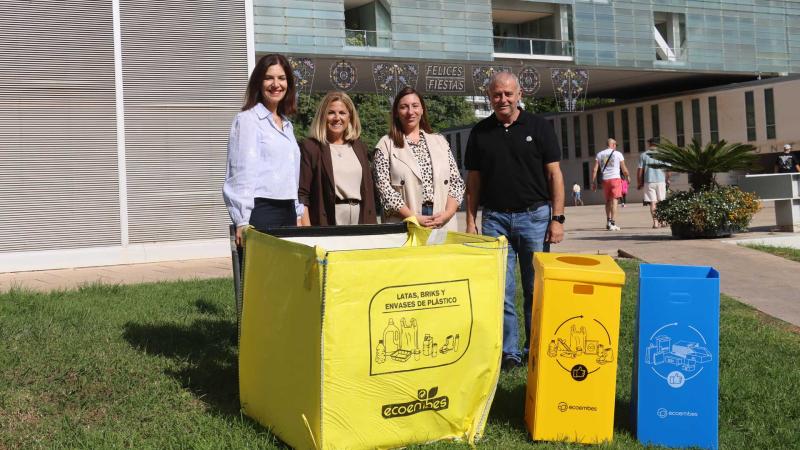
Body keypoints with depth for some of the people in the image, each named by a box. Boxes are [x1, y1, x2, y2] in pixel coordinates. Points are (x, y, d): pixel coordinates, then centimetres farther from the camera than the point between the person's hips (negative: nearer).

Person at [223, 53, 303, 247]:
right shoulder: (247, 120, -4)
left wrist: (298, 213, 18)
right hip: (261, 211, -7)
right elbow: (242, 172, -9)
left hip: (288, 210, 7)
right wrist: (242, 221, -14)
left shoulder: (287, 125, 18)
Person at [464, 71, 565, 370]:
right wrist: (470, 221, 4)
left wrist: (557, 218, -6)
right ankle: (509, 352, 10)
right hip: (494, 218, 2)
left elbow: (554, 174, 0)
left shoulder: (538, 127, 2)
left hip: (534, 216, -1)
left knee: (536, 289, 5)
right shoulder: (480, 132, 8)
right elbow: (474, 180, 10)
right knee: (500, 291, 1)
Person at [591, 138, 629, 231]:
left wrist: (594, 182, 8)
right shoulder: (618, 154, 2)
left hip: (605, 179, 3)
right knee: (614, 200, -4)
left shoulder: (599, 154, 10)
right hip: (615, 178, -3)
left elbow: (594, 169, 5)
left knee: (608, 201, 15)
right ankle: (613, 223, -10)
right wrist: (627, 177, 21)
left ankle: (608, 222, 18)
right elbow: (624, 169, 3)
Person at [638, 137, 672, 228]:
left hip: (649, 182, -1)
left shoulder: (643, 155, 1)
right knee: (661, 202, 14)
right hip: (661, 181, 1)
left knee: (652, 202, -1)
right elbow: (668, 169, 2)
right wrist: (667, 180, 15)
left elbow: (640, 170, -2)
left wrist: (639, 183, 6)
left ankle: (655, 222, -8)